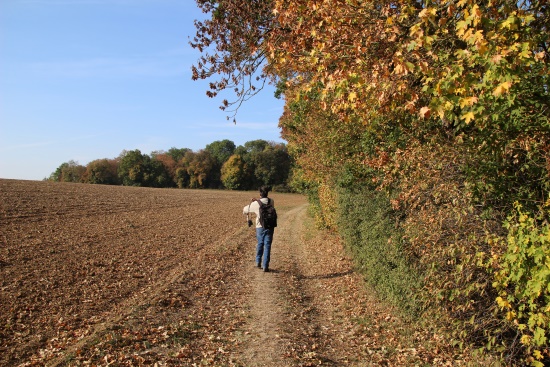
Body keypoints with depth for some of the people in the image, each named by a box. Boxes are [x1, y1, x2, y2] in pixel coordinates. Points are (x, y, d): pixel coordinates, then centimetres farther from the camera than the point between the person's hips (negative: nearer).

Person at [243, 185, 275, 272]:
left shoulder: (256, 204, -8)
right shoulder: (271, 201, 0)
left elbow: (245, 210, 7)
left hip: (260, 227, 0)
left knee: (260, 244, 20)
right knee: (267, 246, 2)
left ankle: (258, 262, 30)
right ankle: (265, 266, -2)